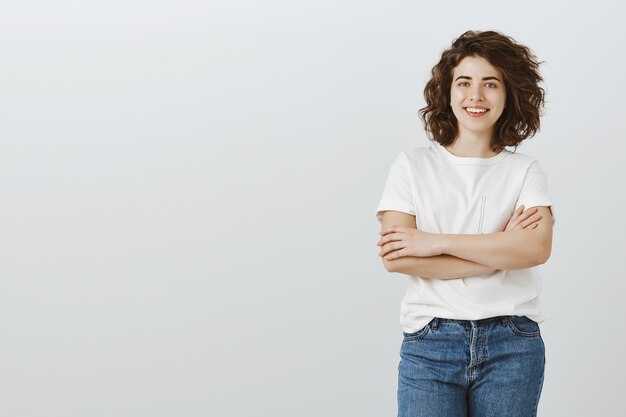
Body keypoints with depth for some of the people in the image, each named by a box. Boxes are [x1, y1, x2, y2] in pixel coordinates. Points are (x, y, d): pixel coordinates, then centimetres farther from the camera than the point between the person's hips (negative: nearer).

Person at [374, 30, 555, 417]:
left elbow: (537, 247, -11)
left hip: (512, 345, 1)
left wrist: (436, 242, -13)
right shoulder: (413, 164, 4)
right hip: (430, 344, -1)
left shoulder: (524, 170, 6)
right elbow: (393, 257, -8)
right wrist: (499, 250, -8)